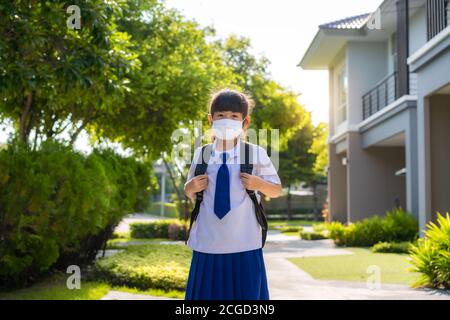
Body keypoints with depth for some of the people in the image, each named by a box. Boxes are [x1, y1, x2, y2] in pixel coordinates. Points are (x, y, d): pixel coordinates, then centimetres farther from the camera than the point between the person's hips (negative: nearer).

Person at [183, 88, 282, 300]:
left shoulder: (256, 154, -2)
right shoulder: (200, 154, 4)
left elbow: (276, 190, 6)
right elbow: (190, 193, 15)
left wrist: (259, 184, -14)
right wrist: (191, 187, -7)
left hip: (244, 244, -1)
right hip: (208, 244, 2)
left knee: (246, 294, 6)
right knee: (206, 294, 8)